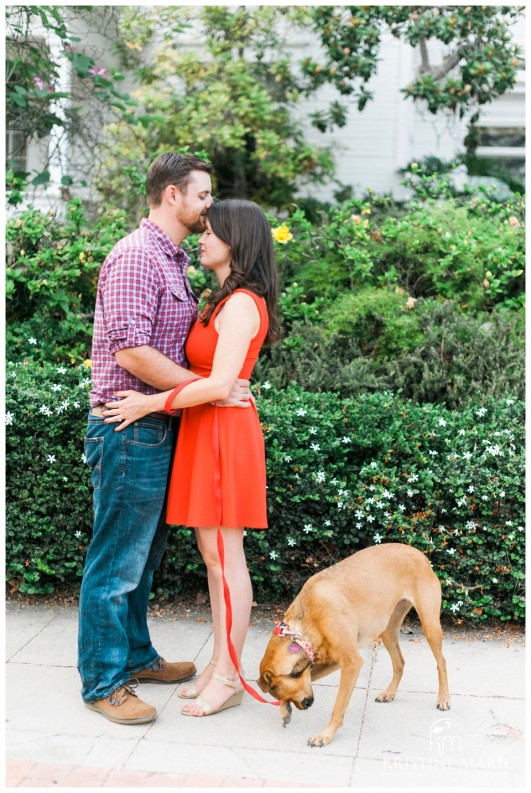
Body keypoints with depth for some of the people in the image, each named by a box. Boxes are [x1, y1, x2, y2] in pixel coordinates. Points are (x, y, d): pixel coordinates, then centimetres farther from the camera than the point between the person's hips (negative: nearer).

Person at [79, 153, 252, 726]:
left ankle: (135, 656, 34)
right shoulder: (136, 256, -16)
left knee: (143, 555, 19)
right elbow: (132, 352, -24)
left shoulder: (174, 261, 16)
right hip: (130, 431, -10)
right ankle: (102, 682, 13)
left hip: (157, 430, 10)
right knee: (116, 562, 0)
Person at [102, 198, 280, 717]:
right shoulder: (228, 301, 15)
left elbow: (219, 384, -23)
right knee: (212, 553, 13)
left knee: (224, 556, -3)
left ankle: (228, 680, 7)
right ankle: (220, 665, 22)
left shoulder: (241, 304, -15)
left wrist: (151, 404, -17)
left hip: (223, 433, -10)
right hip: (205, 432, 10)